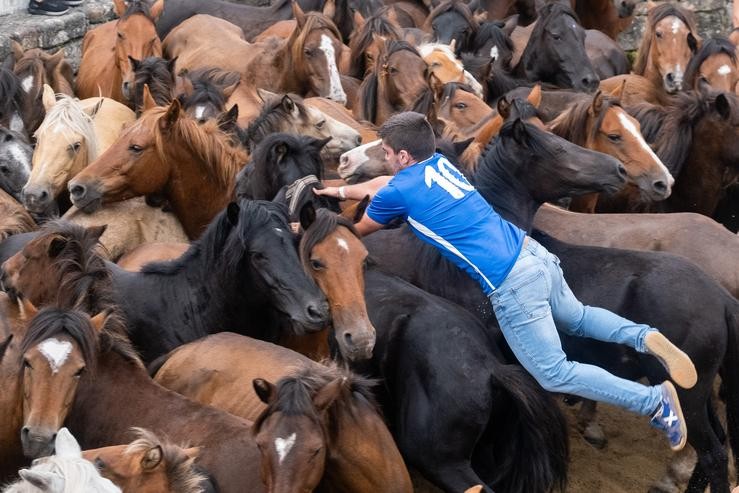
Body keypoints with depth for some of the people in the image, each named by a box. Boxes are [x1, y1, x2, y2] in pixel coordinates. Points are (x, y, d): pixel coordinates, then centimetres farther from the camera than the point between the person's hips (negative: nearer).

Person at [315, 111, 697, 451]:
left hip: (511, 283, -8)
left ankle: (654, 400, -11)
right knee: (577, 317, 32)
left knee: (554, 375, -2)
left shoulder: (399, 193, -4)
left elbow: (359, 232, 19)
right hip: (534, 253, 8)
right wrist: (342, 191, 46)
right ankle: (646, 338, 6)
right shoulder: (439, 163, 15)